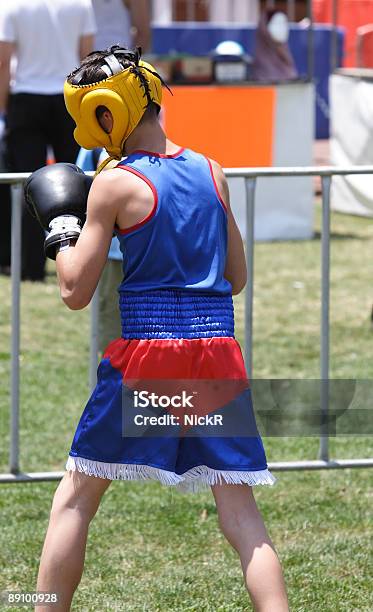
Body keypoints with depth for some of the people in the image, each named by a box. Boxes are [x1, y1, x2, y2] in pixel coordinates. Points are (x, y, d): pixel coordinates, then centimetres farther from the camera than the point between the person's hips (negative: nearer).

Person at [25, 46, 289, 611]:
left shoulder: (114, 184, -5)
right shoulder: (212, 173, 9)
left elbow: (76, 292, -4)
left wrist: (60, 229, 12)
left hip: (145, 351, -4)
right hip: (218, 354, 4)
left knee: (75, 498, 11)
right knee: (239, 510, 3)